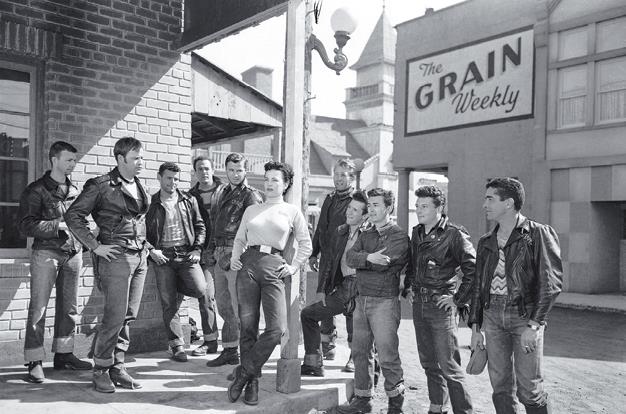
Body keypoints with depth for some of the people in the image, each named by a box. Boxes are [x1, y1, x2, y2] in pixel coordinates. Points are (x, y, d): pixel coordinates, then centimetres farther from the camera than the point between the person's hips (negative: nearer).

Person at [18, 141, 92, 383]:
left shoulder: (74, 190, 16)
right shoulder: (36, 190, -2)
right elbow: (26, 226, -9)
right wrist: (59, 225, -17)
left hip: (73, 253, 6)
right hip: (46, 253, -6)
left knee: (69, 307, 10)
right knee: (38, 308, -5)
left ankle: (63, 355, 21)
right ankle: (34, 362, 1)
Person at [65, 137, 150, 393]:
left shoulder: (140, 187, 13)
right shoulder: (101, 185, -7)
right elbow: (73, 215, -9)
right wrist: (95, 246, -12)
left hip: (140, 257, 7)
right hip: (116, 256, -7)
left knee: (129, 317, 9)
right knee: (115, 318, -7)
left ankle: (117, 367, 20)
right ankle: (101, 370, 10)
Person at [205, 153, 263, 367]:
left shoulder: (251, 195, -6)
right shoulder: (225, 193, 19)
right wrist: (213, 249, 16)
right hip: (221, 254, 8)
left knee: (239, 307, -8)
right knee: (223, 304, 13)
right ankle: (229, 351, 23)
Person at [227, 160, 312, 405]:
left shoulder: (292, 212, 12)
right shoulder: (251, 210, 20)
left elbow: (306, 244, 13)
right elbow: (239, 239, 23)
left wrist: (293, 267, 4)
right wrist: (235, 257, 6)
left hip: (274, 266, -2)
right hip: (248, 264, 2)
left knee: (277, 328, -15)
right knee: (248, 326, -2)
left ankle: (243, 372, 2)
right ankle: (252, 382, 12)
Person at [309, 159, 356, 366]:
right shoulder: (329, 200, 17)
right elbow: (320, 228, 23)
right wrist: (314, 253, 18)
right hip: (327, 259, 7)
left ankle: (356, 354, 8)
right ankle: (328, 346, 25)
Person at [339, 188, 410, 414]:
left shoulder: (399, 236, -6)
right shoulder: (365, 235, 15)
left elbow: (384, 263, -19)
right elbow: (350, 257, -1)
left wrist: (360, 260, -4)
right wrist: (368, 257, -20)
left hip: (385, 301, -6)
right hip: (362, 299, 7)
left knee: (387, 356, -1)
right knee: (360, 352, 11)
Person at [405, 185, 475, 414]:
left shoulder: (454, 234, -12)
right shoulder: (416, 233, 10)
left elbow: (473, 269, -13)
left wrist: (459, 300, -13)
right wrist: (410, 286, 15)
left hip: (441, 305, -7)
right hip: (418, 304, 7)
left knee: (448, 365, -4)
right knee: (428, 361, 16)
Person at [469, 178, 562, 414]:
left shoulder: (539, 234, -4)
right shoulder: (486, 242, 12)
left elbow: (551, 281, -11)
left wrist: (534, 325, -16)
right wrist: (475, 328, 13)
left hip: (524, 315, -5)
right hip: (492, 315, 5)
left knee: (529, 389, -1)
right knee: (500, 387, 8)